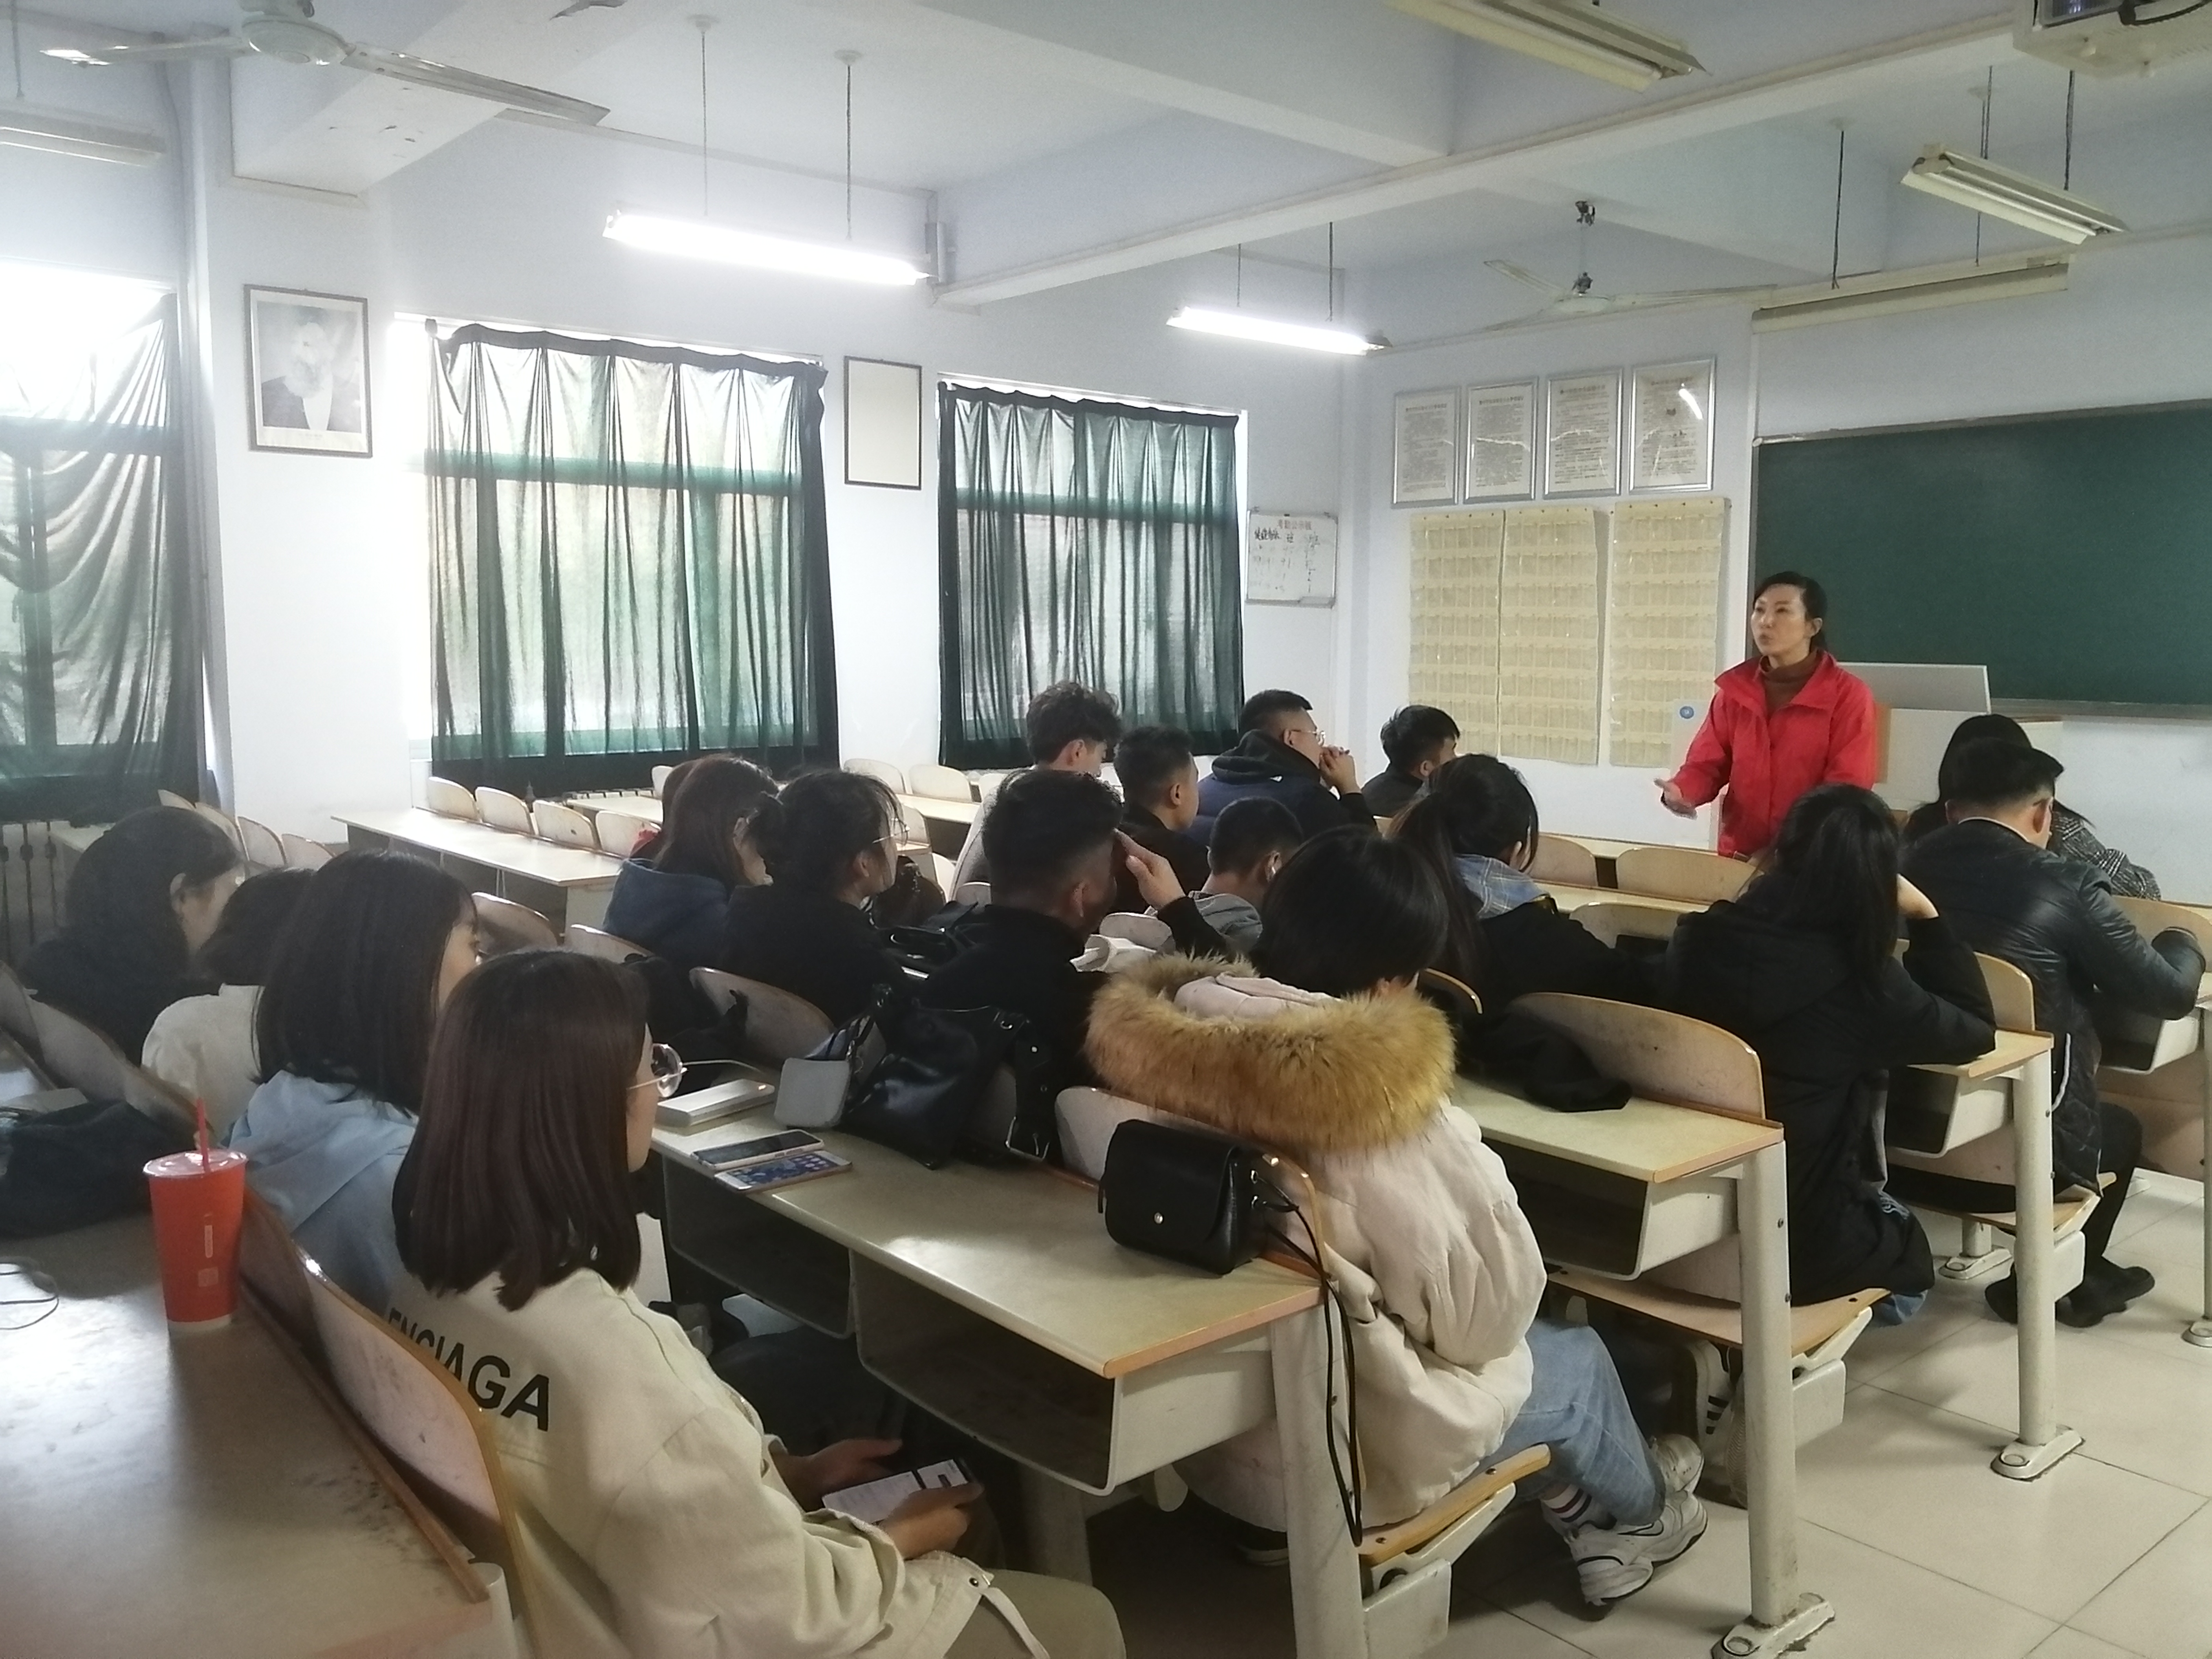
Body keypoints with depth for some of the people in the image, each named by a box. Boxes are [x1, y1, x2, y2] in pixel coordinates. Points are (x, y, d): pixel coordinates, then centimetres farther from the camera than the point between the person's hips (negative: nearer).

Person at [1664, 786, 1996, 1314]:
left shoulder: (1698, 939, -9)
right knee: (1909, 1250, 31)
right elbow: (1977, 1032, -1)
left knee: (1878, 1211, 33)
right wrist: (1925, 916, 1)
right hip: (1789, 1244, -4)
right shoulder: (1861, 980, -20)